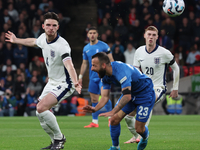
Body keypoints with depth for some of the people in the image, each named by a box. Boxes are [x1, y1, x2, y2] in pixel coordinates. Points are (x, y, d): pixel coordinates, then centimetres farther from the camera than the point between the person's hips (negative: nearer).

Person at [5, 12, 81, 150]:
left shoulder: (62, 45, -27)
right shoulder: (43, 38, -2)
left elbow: (69, 65, -42)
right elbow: (33, 42, 24)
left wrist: (75, 82, -59)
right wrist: (16, 40, 39)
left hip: (64, 84, -9)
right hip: (52, 82, 9)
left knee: (41, 108, -24)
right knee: (40, 114, 7)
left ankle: (59, 138, -6)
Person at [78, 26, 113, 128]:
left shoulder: (103, 46, -4)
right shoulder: (86, 48, 11)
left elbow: (111, 60, -3)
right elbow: (84, 63, 19)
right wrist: (80, 76, 14)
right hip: (93, 77, 5)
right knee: (94, 99, 4)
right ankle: (95, 122, 8)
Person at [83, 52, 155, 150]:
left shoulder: (121, 71, -38)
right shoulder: (105, 76, -11)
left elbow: (127, 96, -44)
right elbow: (105, 96, -9)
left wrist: (113, 111, -51)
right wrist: (95, 109, -28)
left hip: (145, 94, -7)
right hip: (131, 93, 7)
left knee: (139, 129, -6)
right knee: (114, 119, -7)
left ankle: (145, 137, 31)